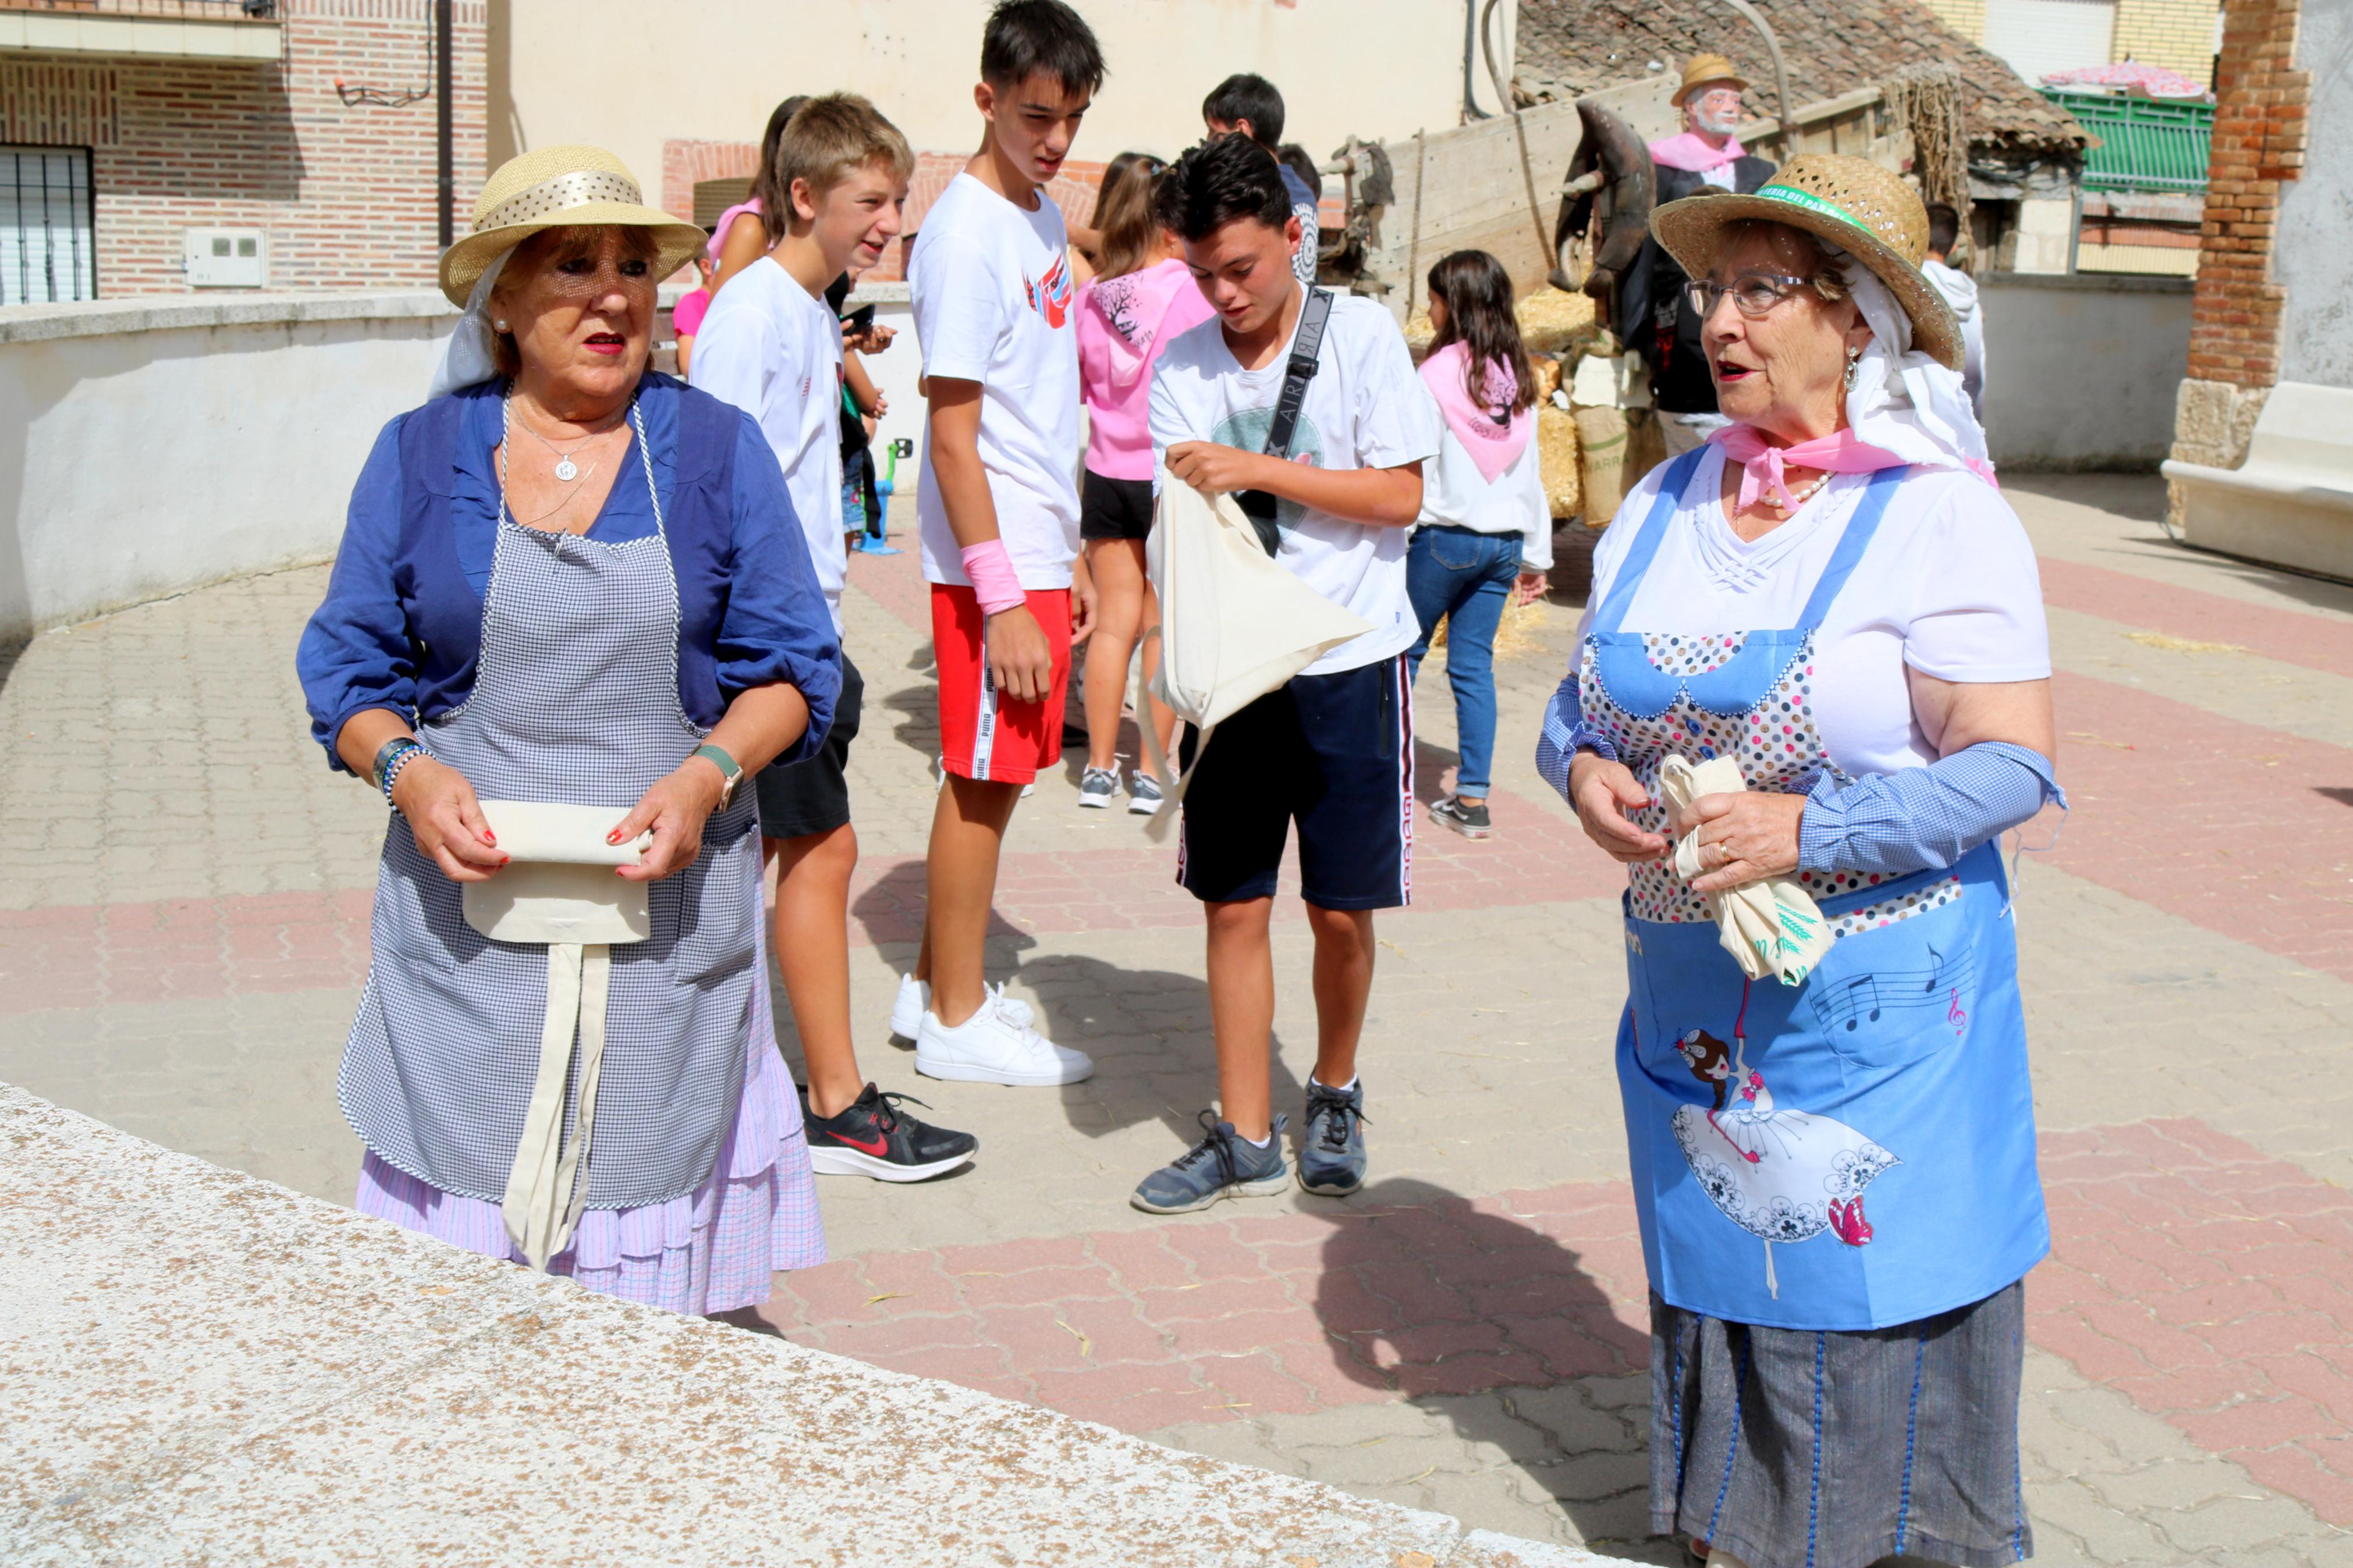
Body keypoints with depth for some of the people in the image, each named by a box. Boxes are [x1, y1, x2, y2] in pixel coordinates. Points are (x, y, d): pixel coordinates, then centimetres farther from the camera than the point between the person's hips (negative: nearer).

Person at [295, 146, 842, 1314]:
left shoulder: (716, 450, 4)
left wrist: (707, 776, -15)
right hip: (470, 905, 1)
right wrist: (406, 771, -13)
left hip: (665, 907, 0)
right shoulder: (420, 456, 6)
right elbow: (351, 667, 8)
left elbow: (791, 667, 4)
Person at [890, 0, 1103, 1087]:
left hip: (1037, 553, 9)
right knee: (984, 782, 0)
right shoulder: (966, 235, -15)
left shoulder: (1042, 220, 12)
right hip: (991, 563, -9)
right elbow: (953, 435, -18)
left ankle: (935, 985, 27)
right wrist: (1005, 598, -20)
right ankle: (958, 1022, 12)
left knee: (992, 776, 15)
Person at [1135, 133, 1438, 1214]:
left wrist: (1257, 470, -15)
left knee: (1341, 909, 5)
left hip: (1351, 662, -2)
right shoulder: (1182, 364, 3)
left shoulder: (1361, 334, -4)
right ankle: (1245, 1137, 14)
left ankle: (1334, 1095, 29)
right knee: (1233, 904, 3)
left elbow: (1401, 495, -8)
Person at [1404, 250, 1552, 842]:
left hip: (1443, 536, -5)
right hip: (1502, 541, 5)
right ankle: (1473, 798, 5)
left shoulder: (1438, 373, -10)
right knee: (1474, 666, 6)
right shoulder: (1519, 379, 6)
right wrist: (1536, 556, 18)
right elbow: (1531, 476, 11)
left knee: (1405, 652, 10)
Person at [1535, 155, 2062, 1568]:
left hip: (1881, 1000, -5)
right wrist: (1585, 769, -7)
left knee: (1868, 1289, -1)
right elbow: (1582, 698, 16)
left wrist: (1808, 832, -23)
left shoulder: (1942, 516, -10)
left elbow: (2012, 764, -14)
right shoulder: (1666, 502, 8)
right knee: (1712, 1262, 14)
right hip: (1693, 985, 6)